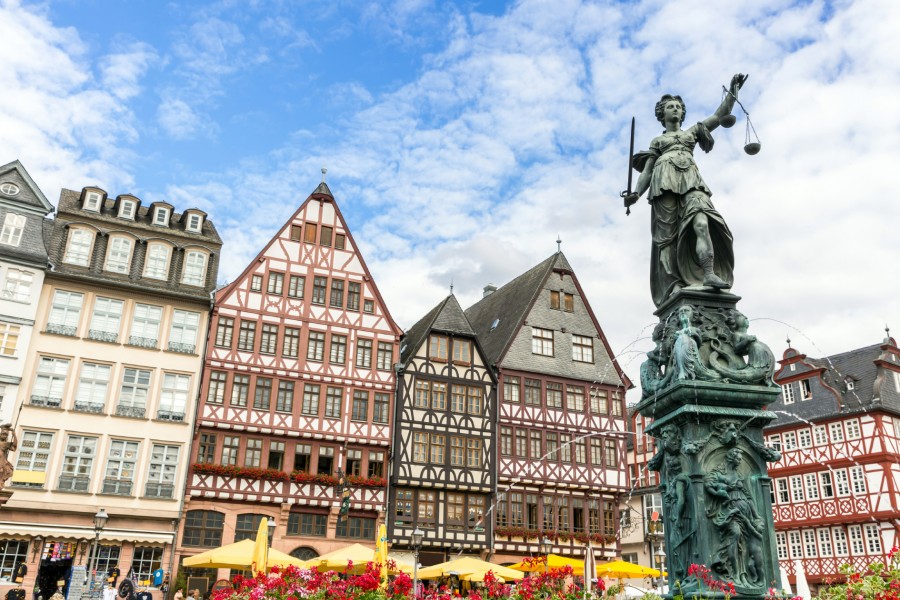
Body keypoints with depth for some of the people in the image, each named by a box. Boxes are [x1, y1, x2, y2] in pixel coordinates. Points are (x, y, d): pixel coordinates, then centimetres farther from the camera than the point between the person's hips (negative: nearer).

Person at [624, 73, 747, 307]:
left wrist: (732, 91, 9)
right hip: (664, 181, -1)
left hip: (691, 180, 1)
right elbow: (647, 170, 16)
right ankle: (675, 285, -26)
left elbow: (721, 115, 23)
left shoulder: (692, 131, 32)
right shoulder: (657, 141, 28)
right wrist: (636, 193, -1)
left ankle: (709, 274, -42)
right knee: (669, 233, -16)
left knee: (701, 221, -27)